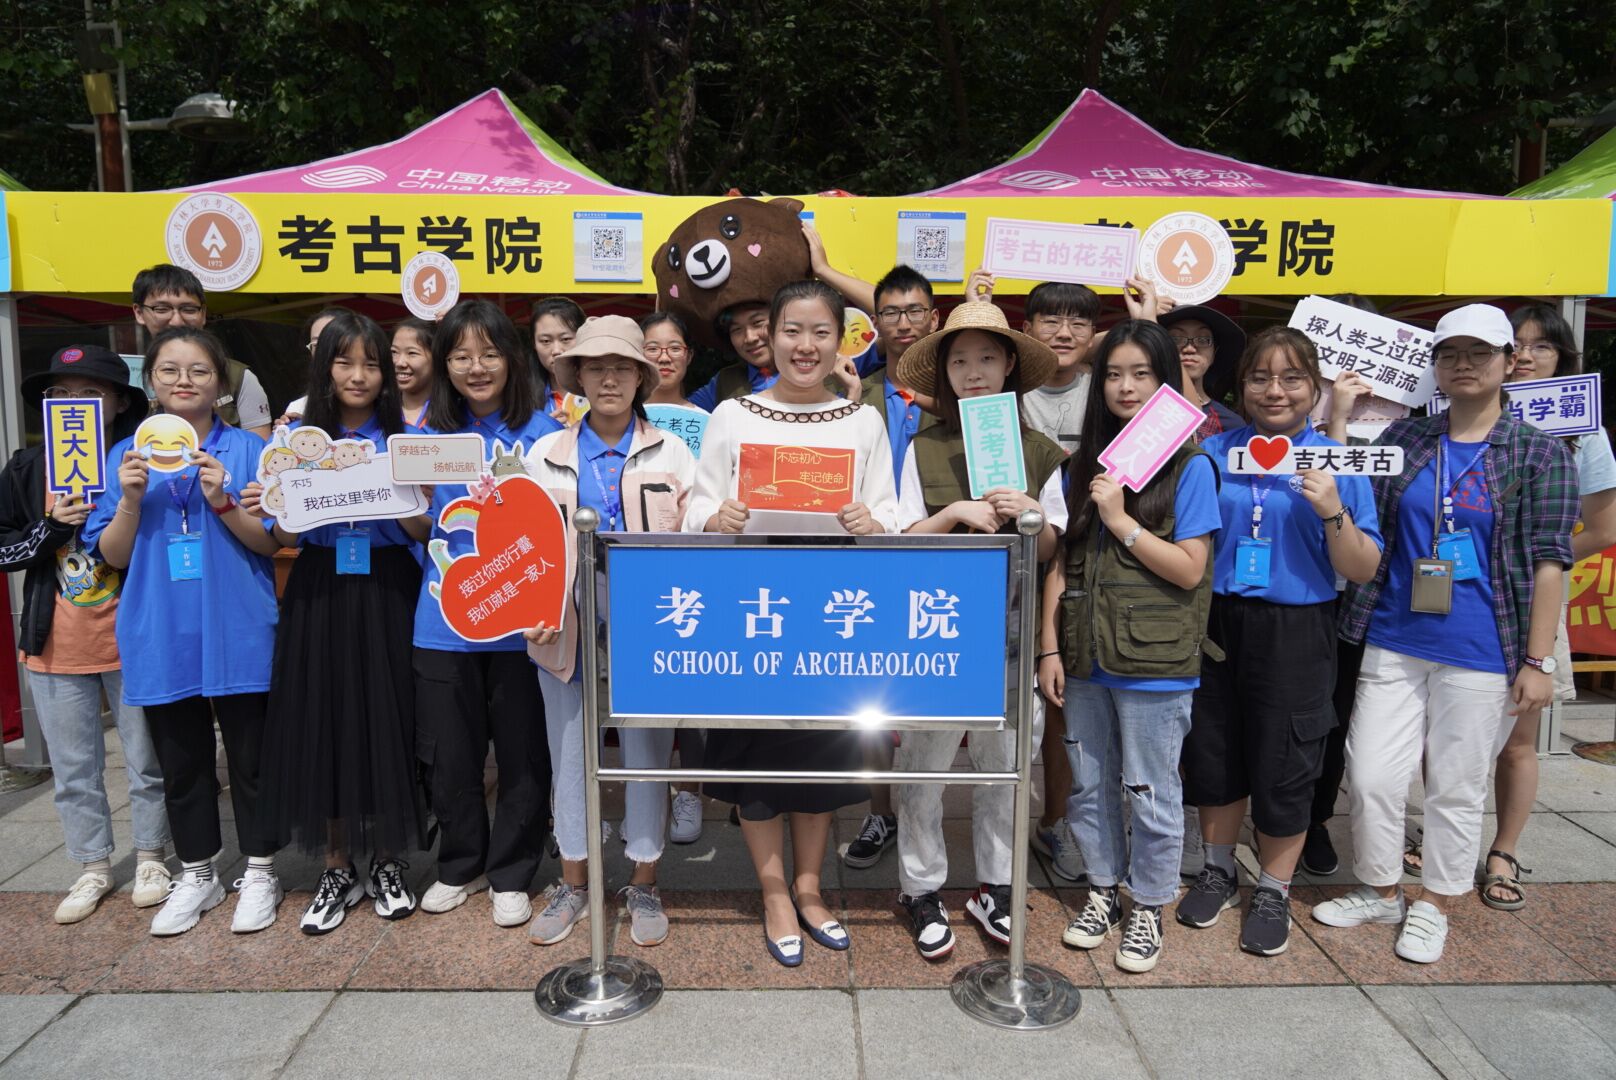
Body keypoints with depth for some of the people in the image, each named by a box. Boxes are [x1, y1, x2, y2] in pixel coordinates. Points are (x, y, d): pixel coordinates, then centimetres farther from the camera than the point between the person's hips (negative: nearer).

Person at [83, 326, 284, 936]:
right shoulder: (127, 454, 6)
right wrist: (130, 500, -14)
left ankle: (259, 874, 22)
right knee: (180, 763, 14)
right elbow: (111, 556, 4)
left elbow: (272, 542, -4)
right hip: (161, 636, 3)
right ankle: (197, 876, 30)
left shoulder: (248, 450, -1)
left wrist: (222, 501, -20)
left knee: (249, 758, 6)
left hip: (237, 633, -2)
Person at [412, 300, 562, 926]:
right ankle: (460, 865, 34)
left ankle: (511, 874, 26)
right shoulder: (431, 432, 7)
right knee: (448, 753, 12)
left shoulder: (541, 431, -3)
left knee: (522, 752, 7)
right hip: (443, 621, 3)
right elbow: (419, 529, 10)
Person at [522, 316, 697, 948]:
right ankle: (573, 882, 29)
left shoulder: (671, 455, 5)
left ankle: (643, 883, 24)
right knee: (569, 753, 11)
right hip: (569, 631, 2)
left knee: (646, 753, 6)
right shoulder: (546, 456, 9)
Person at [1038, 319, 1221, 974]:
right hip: (1085, 657, 5)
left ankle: (1148, 907, 28)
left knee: (1151, 792, 9)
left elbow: (1189, 570, -12)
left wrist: (1121, 520, -18)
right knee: (1089, 785, 16)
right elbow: (1062, 563, 7)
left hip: (1153, 665, -4)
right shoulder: (1086, 464, 7)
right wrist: (1049, 647, 2)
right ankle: (1103, 891, 35)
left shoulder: (1188, 467, -6)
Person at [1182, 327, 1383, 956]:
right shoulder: (1213, 453, 3)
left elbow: (1363, 572, -5)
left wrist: (1333, 513, -20)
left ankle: (1273, 891, 28)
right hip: (1215, 625, 3)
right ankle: (1218, 869, 36)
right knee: (1212, 751, 13)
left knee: (1283, 764, 6)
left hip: (1295, 633, -2)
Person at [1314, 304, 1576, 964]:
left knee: (1456, 787, 10)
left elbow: (1548, 562, -3)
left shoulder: (1540, 454, -2)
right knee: (1371, 775, 6)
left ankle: (1434, 906, 29)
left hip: (1479, 655, -2)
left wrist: (1538, 661, -7)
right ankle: (1380, 891, 28)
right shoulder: (1403, 438, 6)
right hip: (1393, 641, 3)